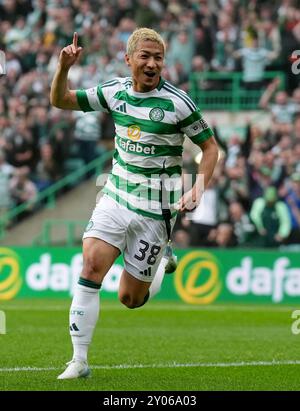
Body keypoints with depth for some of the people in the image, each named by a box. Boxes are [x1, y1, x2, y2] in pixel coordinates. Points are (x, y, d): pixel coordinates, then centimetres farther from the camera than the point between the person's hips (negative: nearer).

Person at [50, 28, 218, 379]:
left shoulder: (176, 102, -12)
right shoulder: (114, 91, 0)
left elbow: (209, 146, -3)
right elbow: (60, 101, 8)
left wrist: (198, 188, -17)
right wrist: (64, 67, -11)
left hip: (155, 209, -3)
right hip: (115, 197, 3)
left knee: (130, 298, 3)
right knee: (91, 265, -18)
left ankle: (162, 262, 36)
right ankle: (79, 361, -13)